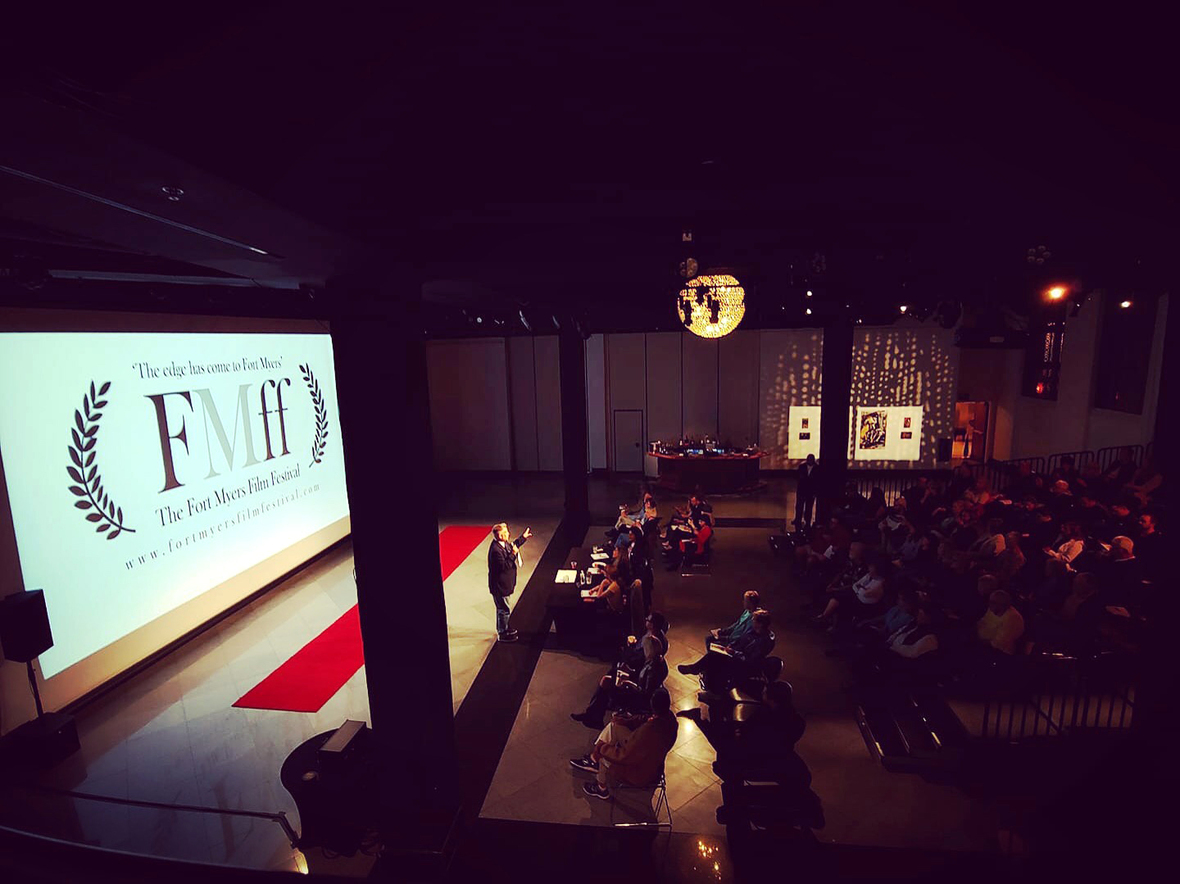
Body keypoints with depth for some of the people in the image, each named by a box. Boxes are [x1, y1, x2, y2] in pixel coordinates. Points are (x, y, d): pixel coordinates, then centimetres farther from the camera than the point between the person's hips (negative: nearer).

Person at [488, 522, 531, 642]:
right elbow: (504, 566, -30)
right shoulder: (495, 550, -30)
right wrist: (513, 554, -30)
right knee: (503, 609, 3)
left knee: (502, 607, 24)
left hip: (504, 583, 10)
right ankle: (502, 634, 19)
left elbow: (512, 546, 22)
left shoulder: (503, 543, -1)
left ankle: (504, 629, 41)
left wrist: (523, 537, 21)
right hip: (499, 585, -10)